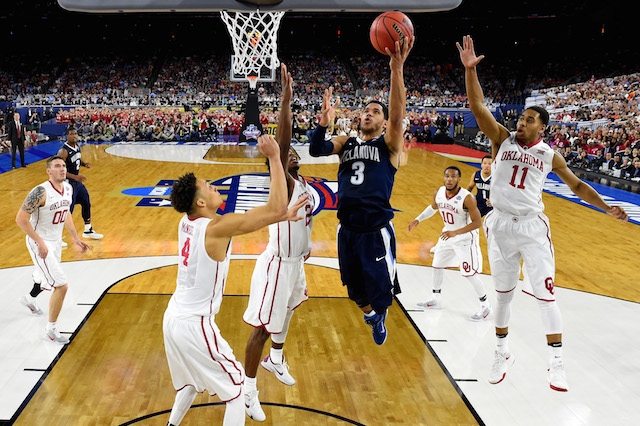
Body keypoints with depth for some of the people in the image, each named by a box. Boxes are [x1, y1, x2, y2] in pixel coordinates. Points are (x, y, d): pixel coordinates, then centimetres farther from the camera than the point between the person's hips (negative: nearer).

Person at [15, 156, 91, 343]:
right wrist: (40, 241, -26)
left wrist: (75, 237, 12)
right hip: (40, 243, -8)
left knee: (48, 279, 30)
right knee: (61, 285, -14)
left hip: (56, 241, 8)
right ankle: (50, 330, 2)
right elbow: (20, 218, -24)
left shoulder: (68, 188, -2)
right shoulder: (41, 192, -26)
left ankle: (29, 299, 63)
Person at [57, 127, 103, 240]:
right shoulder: (64, 151, -22)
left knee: (87, 204, 16)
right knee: (68, 211, -6)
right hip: (68, 183, -9)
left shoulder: (77, 146, 4)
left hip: (78, 181, 9)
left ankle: (88, 231, 32)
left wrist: (84, 164, 1)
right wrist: (76, 177, -32)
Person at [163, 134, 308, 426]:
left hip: (173, 318, 8)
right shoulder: (216, 227, -21)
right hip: (194, 326, -8)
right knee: (237, 389, 7)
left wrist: (283, 216, 10)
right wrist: (274, 158, -19)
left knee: (192, 382, 30)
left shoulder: (187, 222, 3)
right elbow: (275, 208, -24)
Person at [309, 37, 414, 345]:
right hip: (347, 230, 4)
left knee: (379, 291, 4)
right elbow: (316, 150, -5)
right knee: (355, 289, 19)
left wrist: (396, 69, -31)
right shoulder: (346, 143, 11)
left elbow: (398, 114, -19)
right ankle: (370, 315, 50)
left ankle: (380, 313, 39)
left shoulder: (389, 144, -1)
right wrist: (324, 123, -24)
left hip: (376, 232, -4)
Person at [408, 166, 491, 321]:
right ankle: (436, 300, 33)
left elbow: (477, 222, -26)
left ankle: (485, 306, 10)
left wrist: (455, 233, -33)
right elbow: (433, 207, 15)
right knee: (437, 265, 15)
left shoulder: (467, 198, -28)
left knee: (469, 273, -8)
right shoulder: (439, 193, -8)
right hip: (448, 235, 7)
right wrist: (418, 219, 4)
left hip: (466, 238, -7)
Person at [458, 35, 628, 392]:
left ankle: (557, 365, 7)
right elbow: (478, 106, -9)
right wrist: (470, 69, -20)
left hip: (533, 227, 0)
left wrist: (606, 207, 2)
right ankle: (503, 356, 26)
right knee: (504, 294, 10)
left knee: (545, 294, -3)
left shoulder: (549, 155, 5)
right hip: (501, 226, 0)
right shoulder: (503, 139, 2)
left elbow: (577, 185, 14)